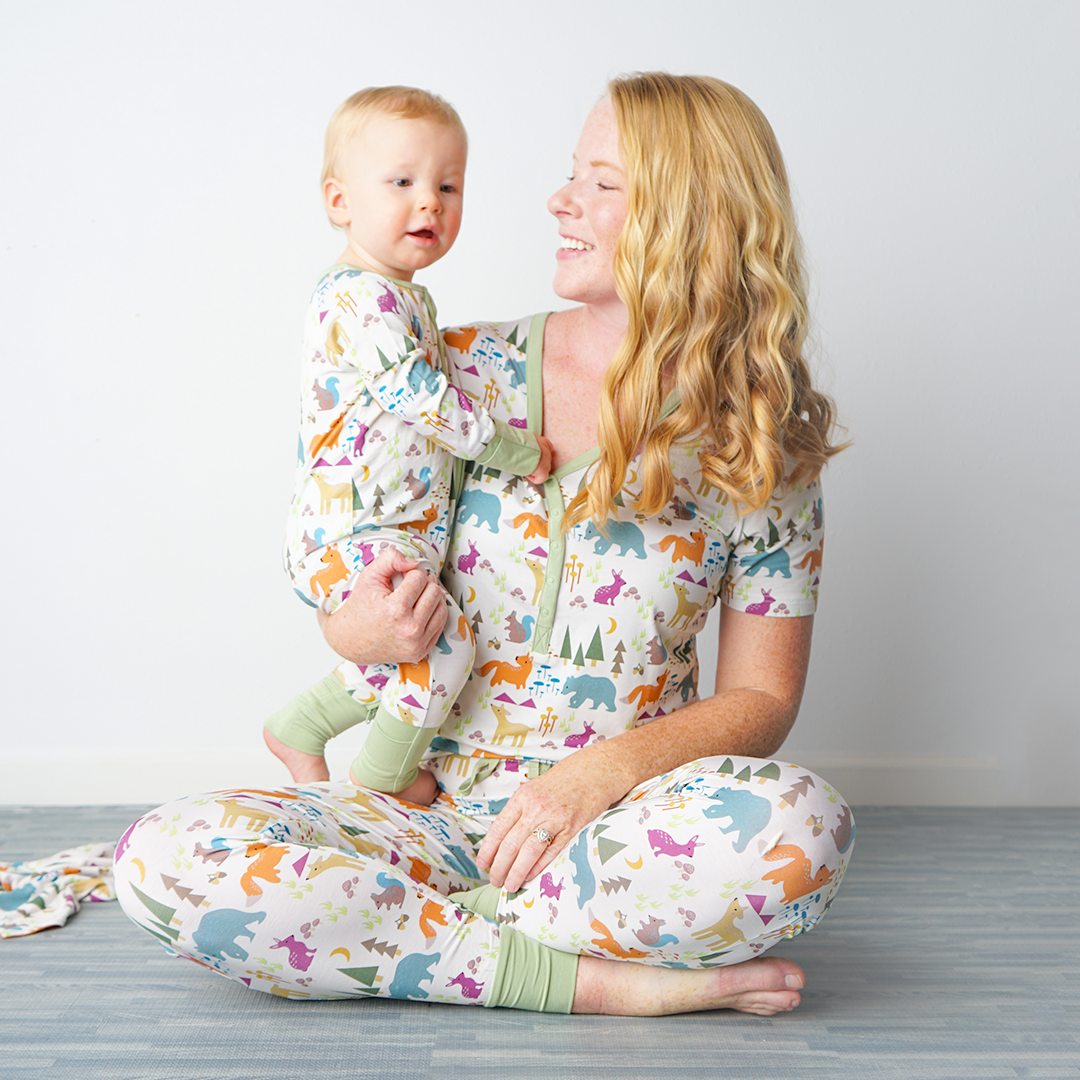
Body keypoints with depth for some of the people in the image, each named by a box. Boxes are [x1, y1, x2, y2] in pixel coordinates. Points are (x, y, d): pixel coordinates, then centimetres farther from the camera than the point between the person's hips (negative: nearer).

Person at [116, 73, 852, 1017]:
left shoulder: (764, 445, -2)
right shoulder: (471, 373, 2)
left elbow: (762, 697, 0)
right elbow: (345, 599, 8)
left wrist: (604, 771, -18)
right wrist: (368, 630, -17)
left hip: (620, 824, -1)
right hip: (430, 808, 2)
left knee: (801, 827, -35)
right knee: (162, 858, -24)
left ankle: (398, 922, -18)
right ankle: (602, 980, -21)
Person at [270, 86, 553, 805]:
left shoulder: (405, 295, 14)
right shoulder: (359, 297, -19)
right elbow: (418, 397, -26)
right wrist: (515, 450, -17)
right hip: (356, 539, -10)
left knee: (390, 668, 22)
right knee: (445, 649, -9)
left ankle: (296, 730, 38)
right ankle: (380, 780, 9)